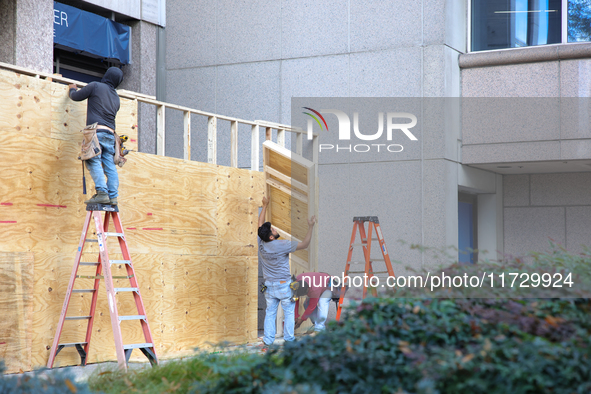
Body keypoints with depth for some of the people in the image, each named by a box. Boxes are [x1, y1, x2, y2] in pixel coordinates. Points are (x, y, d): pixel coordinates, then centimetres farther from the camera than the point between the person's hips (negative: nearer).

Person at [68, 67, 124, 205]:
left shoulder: (95, 86, 3)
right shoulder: (116, 97, 22)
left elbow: (76, 96, 10)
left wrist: (72, 89, 34)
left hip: (97, 131, -6)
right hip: (110, 133, 6)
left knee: (94, 162, -11)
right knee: (110, 165, 3)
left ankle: (102, 193, -22)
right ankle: (113, 196, -3)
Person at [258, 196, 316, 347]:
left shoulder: (261, 243, -4)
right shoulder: (282, 245, -19)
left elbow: (260, 224, 12)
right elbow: (304, 244, -15)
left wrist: (265, 206, 19)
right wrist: (310, 227, -11)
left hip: (269, 285, 5)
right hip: (284, 284, -5)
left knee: (270, 313, 10)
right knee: (289, 312, 6)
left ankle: (268, 340, 11)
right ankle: (289, 339, 6)